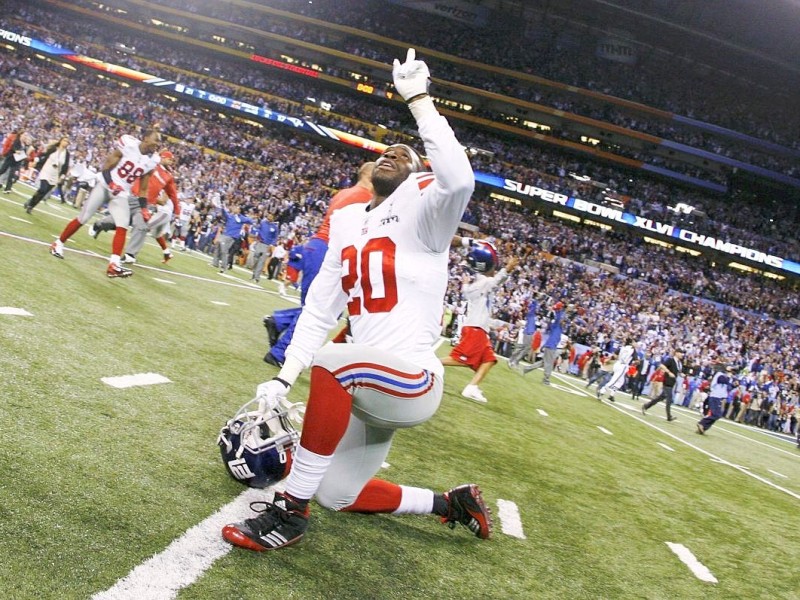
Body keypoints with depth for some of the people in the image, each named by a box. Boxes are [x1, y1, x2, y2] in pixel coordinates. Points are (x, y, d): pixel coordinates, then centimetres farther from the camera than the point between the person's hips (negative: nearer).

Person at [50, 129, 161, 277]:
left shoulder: (153, 160, 0)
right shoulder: (128, 144, -15)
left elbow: (143, 187, 9)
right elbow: (107, 166, -11)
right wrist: (111, 182, -25)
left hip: (122, 194, 4)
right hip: (105, 186, -4)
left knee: (123, 226, -14)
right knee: (82, 219, 1)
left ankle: (114, 265, -17)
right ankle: (58, 244, 20)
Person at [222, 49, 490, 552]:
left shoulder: (422, 214, -6)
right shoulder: (347, 222, 13)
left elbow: (458, 179, -31)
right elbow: (320, 310, 12)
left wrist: (418, 100, -26)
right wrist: (284, 378, 2)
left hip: (414, 379, -8)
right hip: (367, 386, 8)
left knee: (332, 362, -37)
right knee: (338, 496, 14)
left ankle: (290, 512, -24)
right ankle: (451, 504, 32)